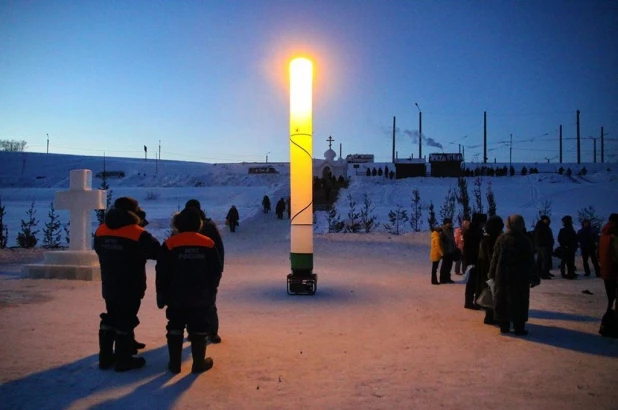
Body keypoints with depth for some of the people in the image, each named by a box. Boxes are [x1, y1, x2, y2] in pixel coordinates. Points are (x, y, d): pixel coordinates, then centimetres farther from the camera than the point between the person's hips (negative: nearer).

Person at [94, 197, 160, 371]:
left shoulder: (100, 231, 4)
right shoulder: (138, 233, -18)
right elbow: (155, 252, -12)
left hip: (109, 287, 6)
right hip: (130, 289, -6)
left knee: (110, 319, 18)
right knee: (125, 322, 3)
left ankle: (105, 356, 25)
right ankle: (123, 360, 11)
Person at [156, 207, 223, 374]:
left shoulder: (170, 244, -6)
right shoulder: (208, 244, -2)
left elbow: (162, 273, -5)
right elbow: (216, 271, 2)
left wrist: (161, 295, 5)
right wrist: (211, 292, 14)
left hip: (176, 297, 0)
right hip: (201, 297, 0)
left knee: (175, 329, 12)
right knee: (199, 330, 9)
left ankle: (174, 363, 16)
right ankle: (199, 363, 14)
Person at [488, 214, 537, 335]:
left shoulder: (501, 239, -2)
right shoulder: (524, 240, -7)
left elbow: (495, 257, 1)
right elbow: (530, 261, -6)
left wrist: (491, 273, 10)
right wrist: (533, 278, -1)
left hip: (502, 275, 2)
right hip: (520, 276, -2)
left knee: (503, 301, 9)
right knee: (519, 302, 4)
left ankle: (504, 326, 13)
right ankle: (519, 328, 6)